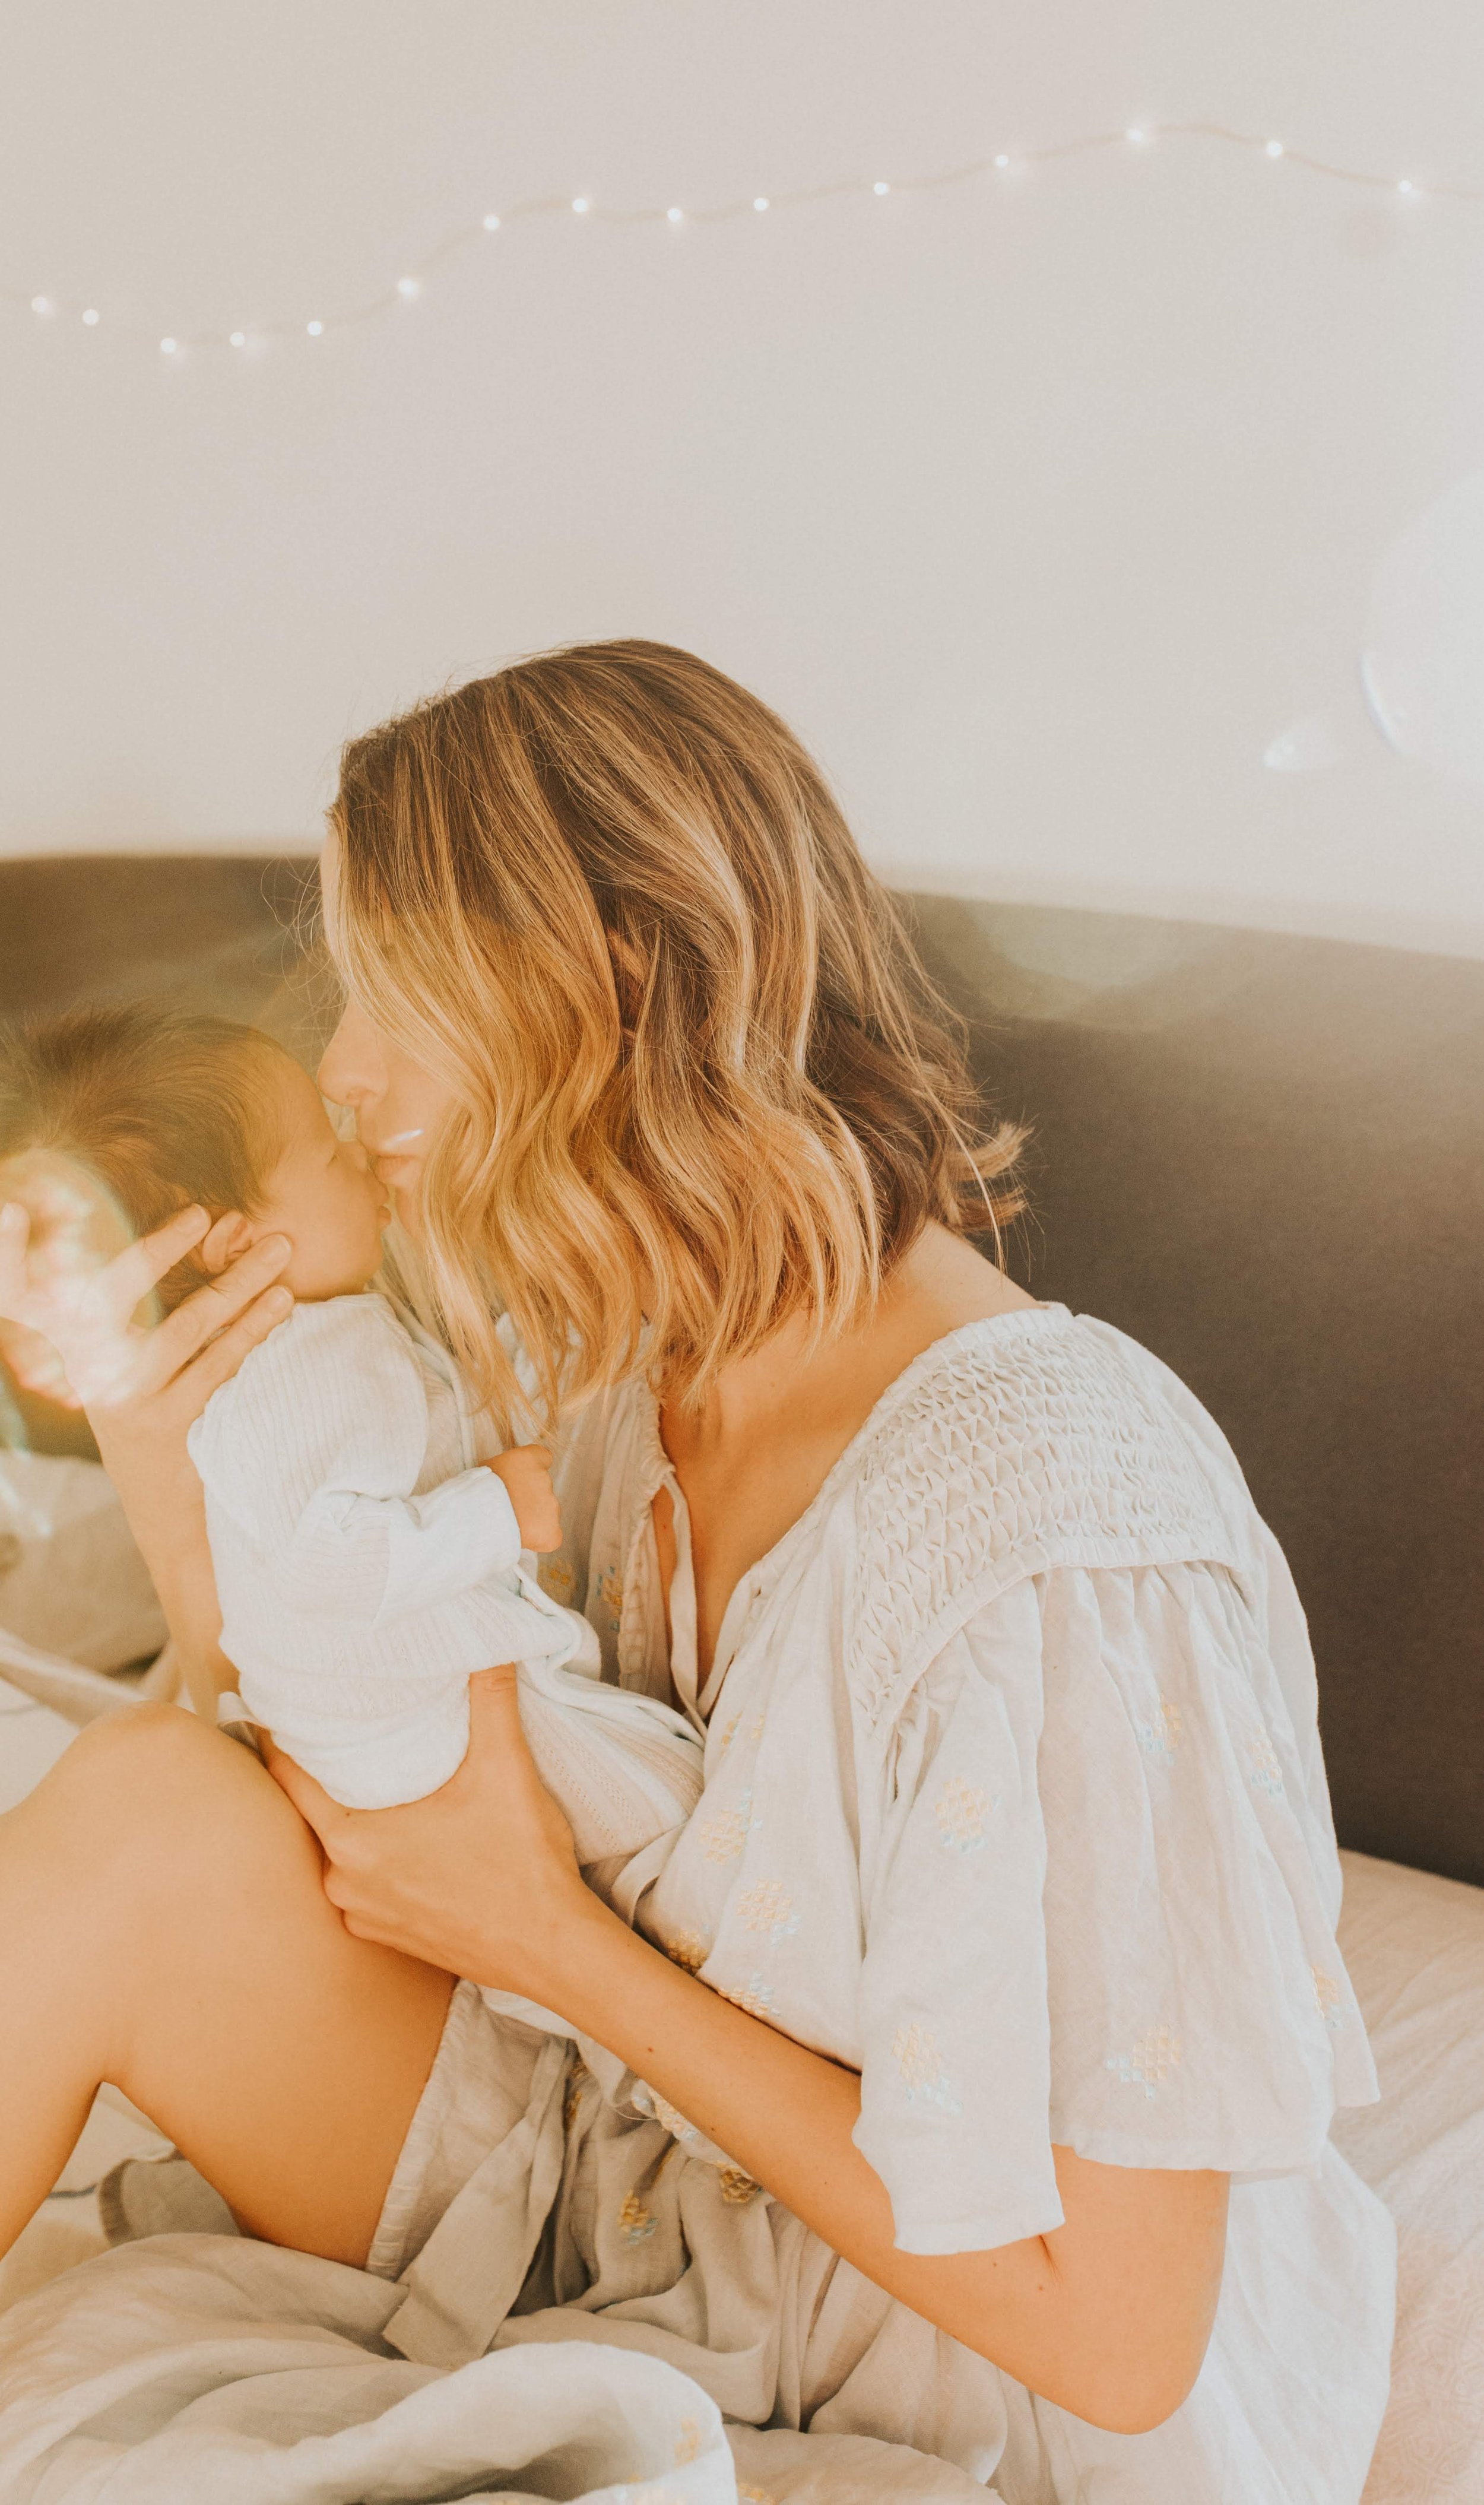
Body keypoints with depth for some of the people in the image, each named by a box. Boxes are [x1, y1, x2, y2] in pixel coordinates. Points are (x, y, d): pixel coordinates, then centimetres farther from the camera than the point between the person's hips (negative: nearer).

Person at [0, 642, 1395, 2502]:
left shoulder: (1054, 1530, -29)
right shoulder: (606, 1364, -4)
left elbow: (1115, 2335, -24)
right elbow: (366, 1855, 4)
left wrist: (550, 1938, -20)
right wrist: (173, 1487, -11)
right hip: (657, 2196, 6)